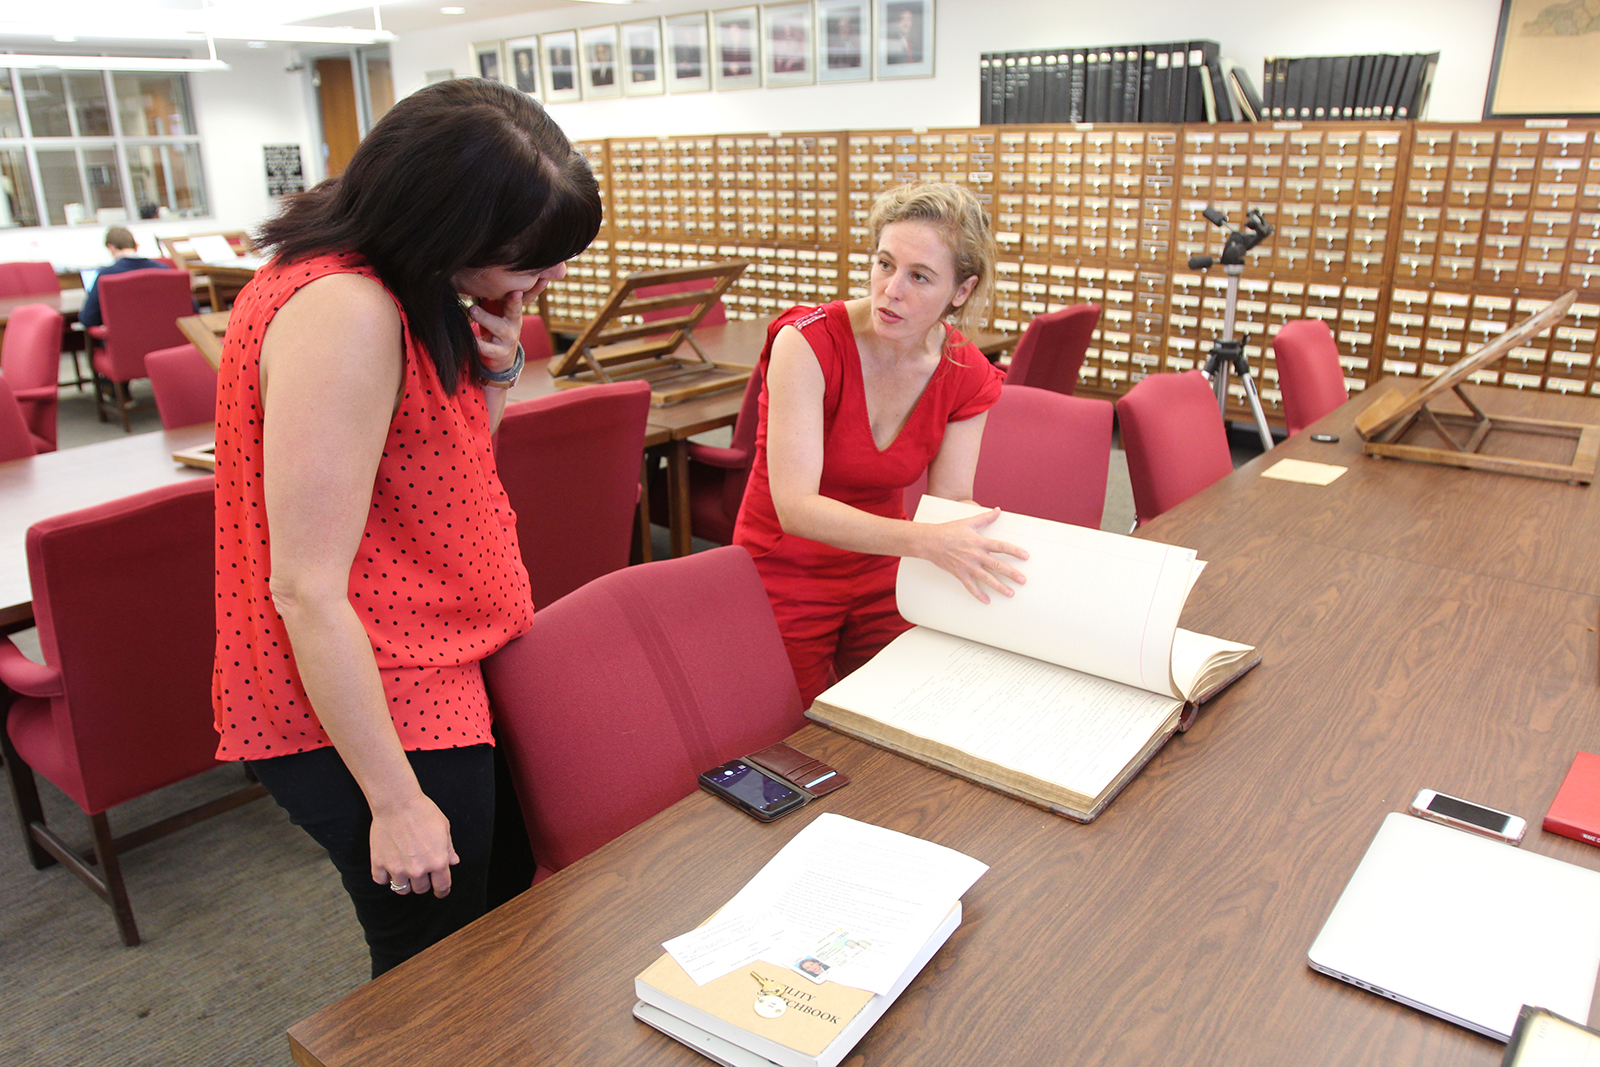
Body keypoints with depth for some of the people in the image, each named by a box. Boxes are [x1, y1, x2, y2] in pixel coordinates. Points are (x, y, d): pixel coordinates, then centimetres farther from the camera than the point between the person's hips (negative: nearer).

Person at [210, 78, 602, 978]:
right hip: (368, 721, -9)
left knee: (495, 923, 22)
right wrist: (396, 801, -20)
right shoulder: (341, 313, -26)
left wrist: (492, 375, -7)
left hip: (428, 683, 9)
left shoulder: (398, 290, 4)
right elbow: (307, 588, -26)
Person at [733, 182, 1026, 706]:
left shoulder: (967, 378, -9)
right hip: (786, 576, -4)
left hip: (881, 575, 4)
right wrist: (926, 540, -43)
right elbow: (796, 506, -31)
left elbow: (951, 506, -10)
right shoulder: (808, 341, -24)